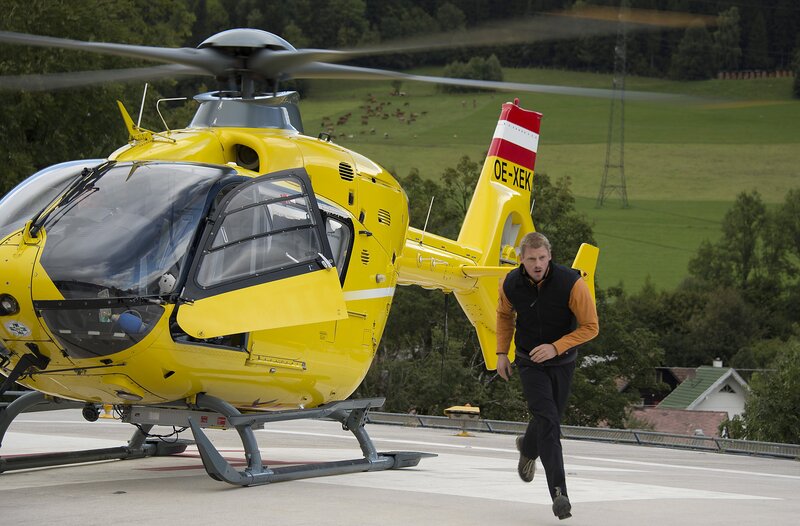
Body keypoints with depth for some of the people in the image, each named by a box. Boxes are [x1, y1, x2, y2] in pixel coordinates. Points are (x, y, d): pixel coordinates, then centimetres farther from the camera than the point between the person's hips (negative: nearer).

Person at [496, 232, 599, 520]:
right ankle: (559, 493, -19)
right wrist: (502, 353, 7)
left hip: (562, 361, 0)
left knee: (551, 422, 12)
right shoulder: (510, 285, -12)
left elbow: (590, 326, -15)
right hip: (529, 361, 0)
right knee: (547, 421, -17)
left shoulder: (571, 283, -23)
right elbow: (505, 315, 11)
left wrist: (555, 347, -24)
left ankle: (528, 448, 50)